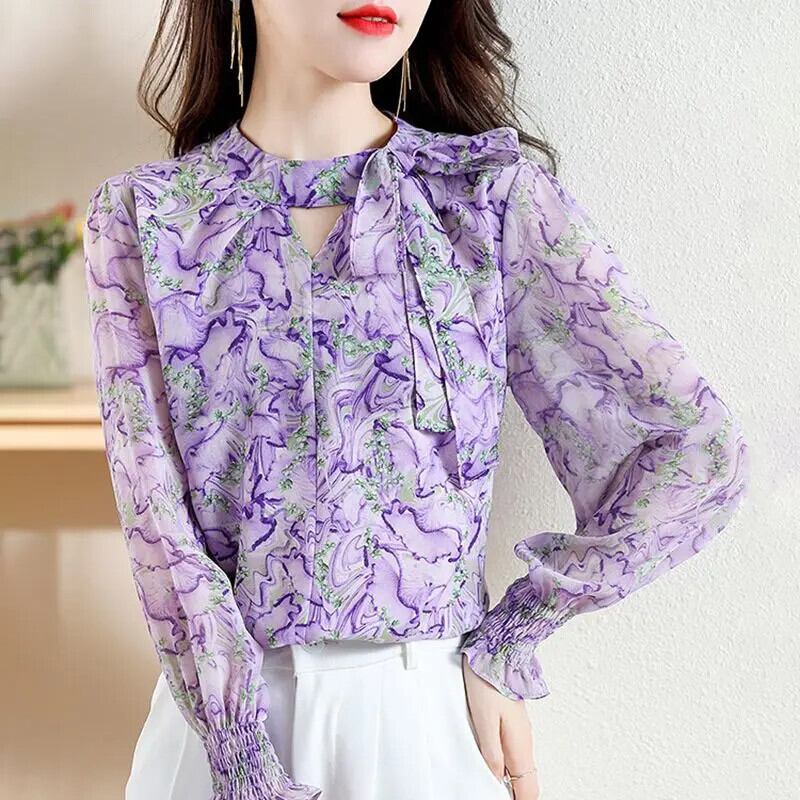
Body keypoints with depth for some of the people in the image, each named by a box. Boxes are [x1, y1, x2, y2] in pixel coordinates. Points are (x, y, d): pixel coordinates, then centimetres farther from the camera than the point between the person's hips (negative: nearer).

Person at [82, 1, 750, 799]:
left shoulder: (496, 191, -6)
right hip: (219, 710, 1)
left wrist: (507, 643, -7)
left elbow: (702, 453, -6)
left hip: (427, 707, 0)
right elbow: (156, 518, -9)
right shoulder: (142, 215, -3)